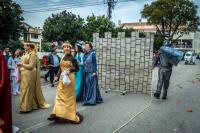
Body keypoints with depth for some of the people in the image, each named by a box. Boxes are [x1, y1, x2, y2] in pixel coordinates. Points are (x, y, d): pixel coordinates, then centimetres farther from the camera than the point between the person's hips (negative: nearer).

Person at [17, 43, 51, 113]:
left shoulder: (32, 54, -12)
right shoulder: (26, 54, 13)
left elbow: (31, 66, -17)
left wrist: (22, 64, -13)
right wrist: (20, 65, 0)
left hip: (29, 75, -9)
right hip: (24, 74, 9)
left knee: (27, 90, -3)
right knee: (24, 89, 13)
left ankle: (26, 107, 6)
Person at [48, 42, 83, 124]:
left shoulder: (72, 58, -5)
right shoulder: (62, 58, 11)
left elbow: (77, 68, -3)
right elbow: (60, 69, 14)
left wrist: (70, 69, -18)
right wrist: (57, 76, 3)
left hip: (69, 78, -5)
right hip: (62, 79, 5)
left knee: (69, 96, 3)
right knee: (60, 96, 3)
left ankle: (69, 115, 15)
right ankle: (58, 113, 7)